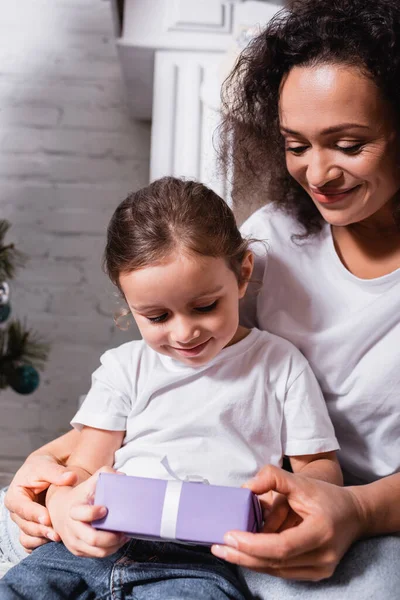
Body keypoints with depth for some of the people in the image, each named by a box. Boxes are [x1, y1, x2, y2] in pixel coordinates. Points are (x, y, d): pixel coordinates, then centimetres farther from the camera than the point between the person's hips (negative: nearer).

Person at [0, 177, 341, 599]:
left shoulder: (278, 363, 9)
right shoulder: (124, 367, 16)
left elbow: (320, 465, 10)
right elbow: (83, 467, 11)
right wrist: (63, 503, -15)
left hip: (200, 563, -2)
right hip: (99, 546, 2)